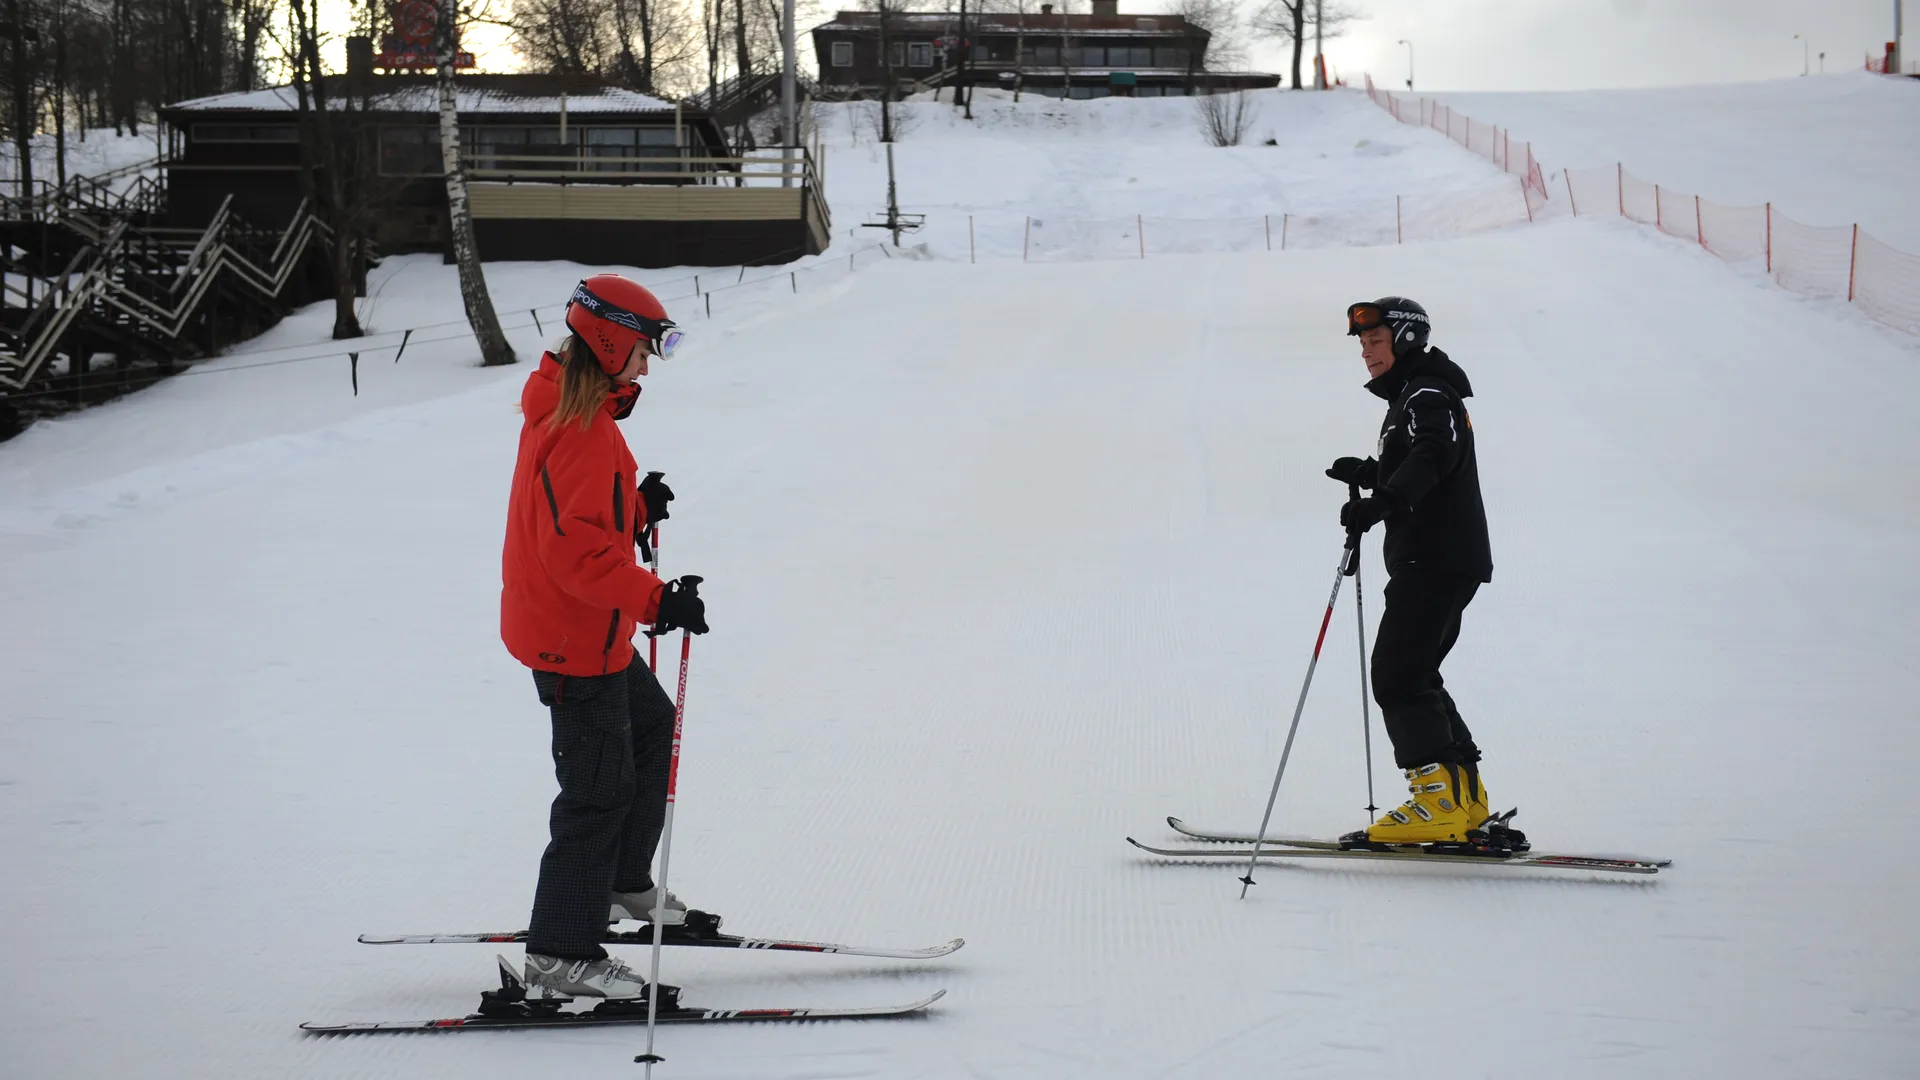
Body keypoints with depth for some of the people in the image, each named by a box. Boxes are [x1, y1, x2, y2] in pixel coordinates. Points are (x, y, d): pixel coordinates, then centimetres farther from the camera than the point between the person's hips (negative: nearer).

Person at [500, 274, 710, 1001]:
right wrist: (655, 599, -36)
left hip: (589, 633, 11)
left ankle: (622, 884, 39)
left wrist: (638, 507, 4)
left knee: (651, 728, 26)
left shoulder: (564, 409, 8)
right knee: (600, 785, -5)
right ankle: (560, 955, 0)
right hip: (574, 638, -11)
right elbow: (577, 551, -31)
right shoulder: (581, 429, -25)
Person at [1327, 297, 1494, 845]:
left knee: (1397, 675, -13)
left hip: (1436, 560, -11)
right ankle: (1465, 799, 17)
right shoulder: (1412, 397, 22)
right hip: (1443, 561, 11)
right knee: (1413, 676, 15)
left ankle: (1440, 797, -17)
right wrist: (1368, 475, 19)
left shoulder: (1427, 395, -11)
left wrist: (1382, 502, -45)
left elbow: (1434, 456, -32)